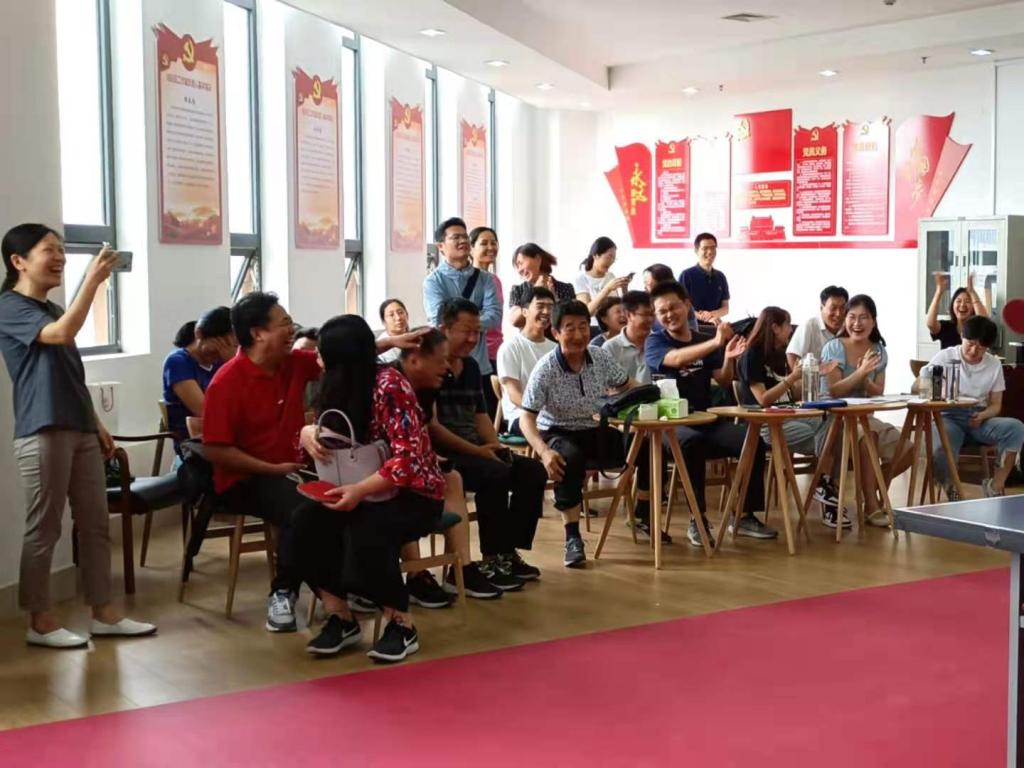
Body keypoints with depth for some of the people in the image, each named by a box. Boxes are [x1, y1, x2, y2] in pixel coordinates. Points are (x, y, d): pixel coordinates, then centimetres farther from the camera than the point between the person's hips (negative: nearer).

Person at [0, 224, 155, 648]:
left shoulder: (54, 310, 20)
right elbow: (62, 333, -27)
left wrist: (96, 422, 20)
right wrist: (93, 279, -29)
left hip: (79, 430, 9)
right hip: (42, 433, -9)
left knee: (95, 523, 9)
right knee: (44, 528, -2)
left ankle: (104, 613, 16)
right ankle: (40, 621, 7)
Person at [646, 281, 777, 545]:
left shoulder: (704, 341, 14)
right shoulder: (655, 342, -1)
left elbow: (724, 381, 7)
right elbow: (676, 359, -24)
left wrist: (728, 358, -15)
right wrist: (716, 342, -36)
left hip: (706, 419, 5)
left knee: (754, 442, -18)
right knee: (693, 442, -38)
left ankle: (746, 516, -4)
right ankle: (698, 520, -30)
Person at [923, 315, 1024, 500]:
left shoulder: (994, 365, 10)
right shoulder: (945, 357, 1)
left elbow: (995, 405, 11)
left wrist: (982, 416, -13)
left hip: (978, 419, 3)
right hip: (949, 418, -3)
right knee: (941, 453, -37)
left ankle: (996, 486, -17)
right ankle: (952, 492, -3)